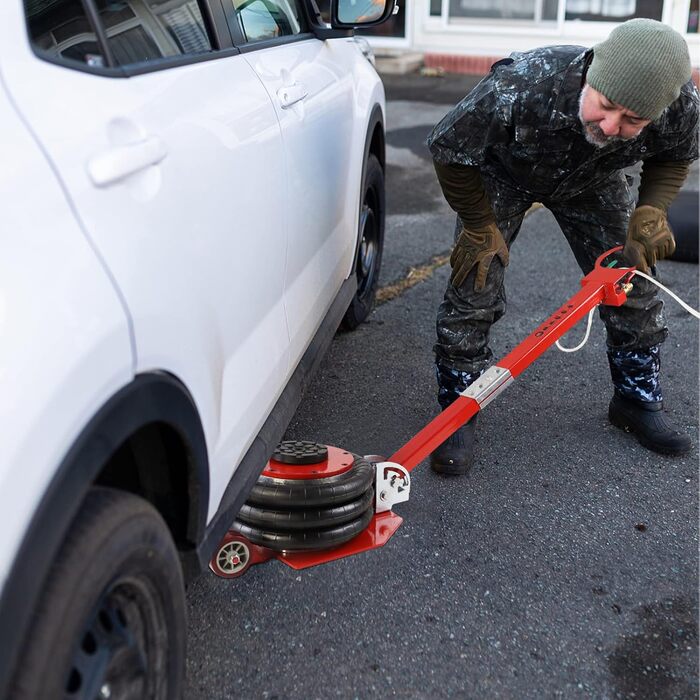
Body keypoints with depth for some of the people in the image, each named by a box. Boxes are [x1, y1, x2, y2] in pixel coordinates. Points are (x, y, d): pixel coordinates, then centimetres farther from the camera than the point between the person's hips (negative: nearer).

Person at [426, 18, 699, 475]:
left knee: (633, 287, 2)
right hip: (501, 174, -3)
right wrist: (481, 229, -19)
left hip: (593, 181, 3)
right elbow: (449, 152, -27)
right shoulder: (518, 89, -44)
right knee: (474, 289, -12)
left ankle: (639, 401, 25)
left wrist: (651, 211, -26)